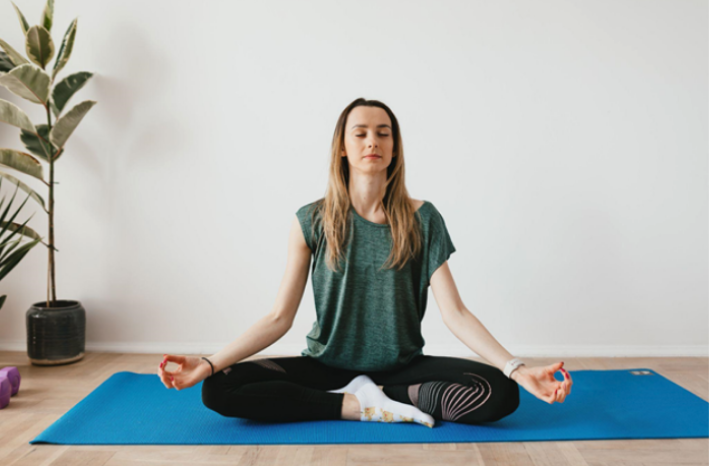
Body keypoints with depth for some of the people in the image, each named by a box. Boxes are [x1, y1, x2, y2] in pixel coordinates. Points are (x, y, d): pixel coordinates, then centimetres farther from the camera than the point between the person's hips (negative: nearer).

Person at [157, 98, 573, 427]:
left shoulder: (422, 219, -4)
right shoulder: (313, 221, -4)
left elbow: (455, 313, -8)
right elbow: (280, 317, -5)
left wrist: (518, 369, -21)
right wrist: (210, 363, -17)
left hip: (402, 366, 0)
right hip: (326, 366, 1)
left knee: (500, 394, -25)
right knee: (219, 389, -22)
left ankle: (369, 394, -10)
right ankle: (367, 406, -15)